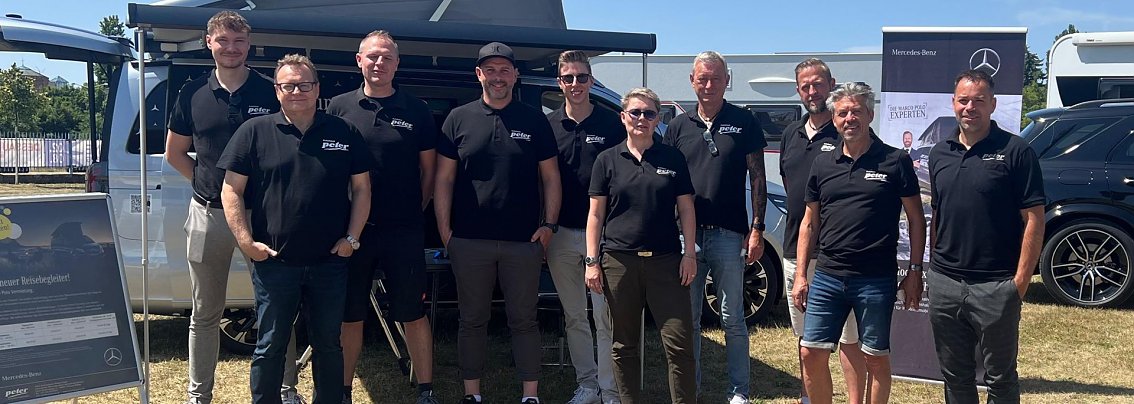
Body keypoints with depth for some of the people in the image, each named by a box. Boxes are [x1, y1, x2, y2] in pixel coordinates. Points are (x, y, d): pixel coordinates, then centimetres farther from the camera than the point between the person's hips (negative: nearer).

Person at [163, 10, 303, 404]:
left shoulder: (270, 92, -1)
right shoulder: (193, 93, 5)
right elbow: (174, 153, 15)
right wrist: (205, 181, 1)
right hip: (208, 215, 2)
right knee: (205, 313, 11)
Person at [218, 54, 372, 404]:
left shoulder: (344, 133, 5)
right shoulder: (255, 132, 0)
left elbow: (361, 188, 8)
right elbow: (231, 191, -1)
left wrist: (352, 237, -1)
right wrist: (246, 242, -10)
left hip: (330, 262, 2)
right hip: (274, 261, -1)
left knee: (328, 345, 13)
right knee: (270, 346, 9)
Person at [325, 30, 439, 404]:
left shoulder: (416, 111, 3)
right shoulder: (339, 107, 5)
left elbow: (428, 169, 8)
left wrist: (416, 211, 2)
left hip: (404, 232, -1)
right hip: (351, 230, 1)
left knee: (413, 315, 6)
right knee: (350, 316, 10)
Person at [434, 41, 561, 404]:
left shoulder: (534, 121, 6)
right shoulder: (459, 119, 6)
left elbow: (550, 177, 8)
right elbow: (444, 179, 5)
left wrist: (549, 224, -2)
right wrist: (444, 230, -1)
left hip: (523, 241, 0)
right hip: (469, 240, 1)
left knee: (524, 320, 6)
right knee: (472, 320, 9)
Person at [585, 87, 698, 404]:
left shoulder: (673, 158, 8)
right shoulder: (608, 160, 6)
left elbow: (686, 209, 9)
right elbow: (596, 214, 5)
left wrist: (689, 253, 1)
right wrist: (592, 261, 0)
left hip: (665, 260, 0)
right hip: (619, 261, 0)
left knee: (679, 342, -3)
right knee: (624, 345, 8)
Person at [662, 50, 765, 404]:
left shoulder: (744, 122, 2)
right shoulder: (679, 126, 10)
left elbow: (757, 178, 2)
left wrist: (757, 229, -5)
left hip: (728, 235, -3)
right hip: (686, 234, 3)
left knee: (732, 319, 5)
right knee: (687, 318, 10)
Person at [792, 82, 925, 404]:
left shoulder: (895, 161, -2)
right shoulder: (822, 165, 9)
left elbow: (916, 219, 2)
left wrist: (915, 271, -3)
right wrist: (800, 275, 8)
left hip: (877, 280, -3)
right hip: (827, 277, 3)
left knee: (876, 358, 7)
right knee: (811, 353, 4)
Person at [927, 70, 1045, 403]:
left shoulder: (1015, 151, -6)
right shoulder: (939, 154, 10)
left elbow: (1034, 220, -8)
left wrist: (1020, 281, -13)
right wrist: (934, 268, 10)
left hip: (996, 287, -5)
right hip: (944, 284, 5)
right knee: (954, 377, 16)